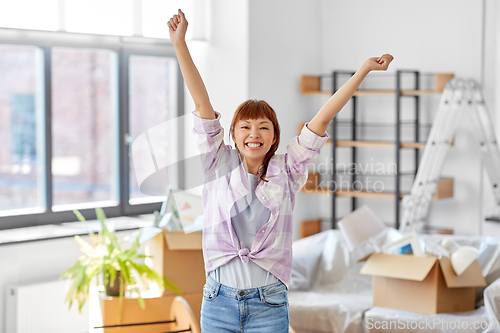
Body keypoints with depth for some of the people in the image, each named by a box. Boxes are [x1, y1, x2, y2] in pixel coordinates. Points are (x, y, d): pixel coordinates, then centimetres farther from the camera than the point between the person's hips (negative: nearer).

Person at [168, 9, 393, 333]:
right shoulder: (220, 165, 3)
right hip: (219, 300, 1)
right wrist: (180, 44, -6)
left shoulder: (286, 172, 3)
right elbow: (202, 104, -3)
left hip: (268, 305, 0)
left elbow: (322, 119, 0)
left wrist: (364, 69, 0)